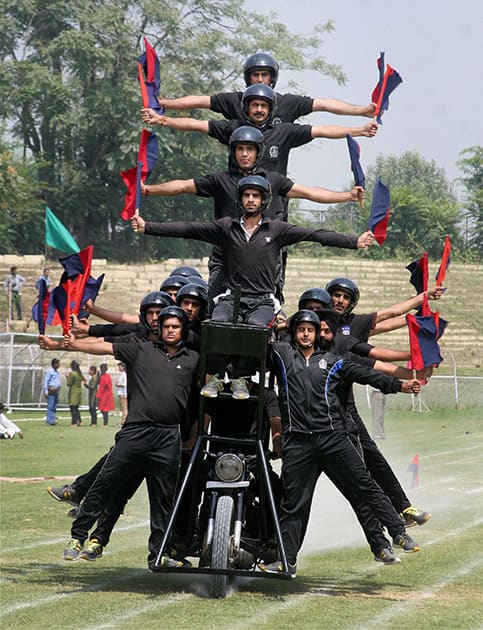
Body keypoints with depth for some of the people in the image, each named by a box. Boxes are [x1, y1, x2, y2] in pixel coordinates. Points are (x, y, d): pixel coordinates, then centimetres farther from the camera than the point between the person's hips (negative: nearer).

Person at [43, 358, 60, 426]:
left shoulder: (56, 371, 16)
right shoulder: (49, 371, -10)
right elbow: (46, 381, -11)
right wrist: (46, 391, -15)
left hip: (56, 391, 9)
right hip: (51, 390, -9)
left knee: (54, 406, 8)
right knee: (50, 406, -8)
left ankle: (53, 420, 11)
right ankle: (50, 421, -7)